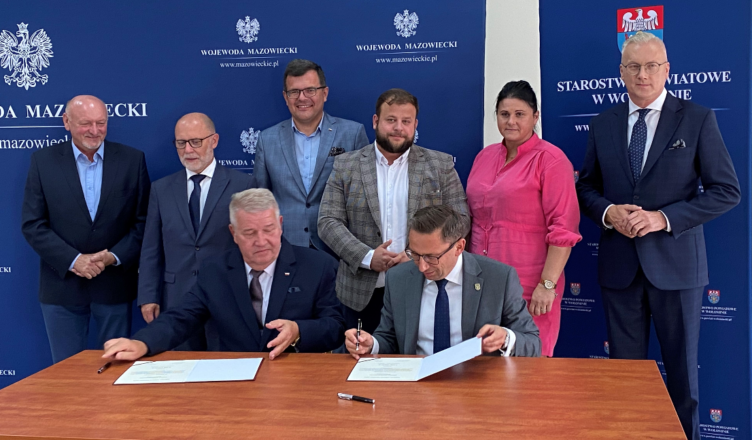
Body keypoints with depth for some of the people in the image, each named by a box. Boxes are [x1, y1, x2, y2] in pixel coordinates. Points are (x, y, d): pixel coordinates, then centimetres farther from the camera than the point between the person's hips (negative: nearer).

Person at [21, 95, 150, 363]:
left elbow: (144, 220, 0)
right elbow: (32, 224, -3)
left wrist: (114, 257, -13)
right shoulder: (43, 161, 0)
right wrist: (73, 260, -14)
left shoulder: (132, 160, 0)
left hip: (115, 284, 0)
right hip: (62, 285, 0)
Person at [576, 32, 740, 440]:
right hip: (619, 264, 3)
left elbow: (726, 191, -5)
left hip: (674, 262, -2)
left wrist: (664, 218, -16)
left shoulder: (698, 119, -3)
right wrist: (608, 211, -9)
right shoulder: (603, 124, 7)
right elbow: (587, 188, 13)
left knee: (682, 369, 9)